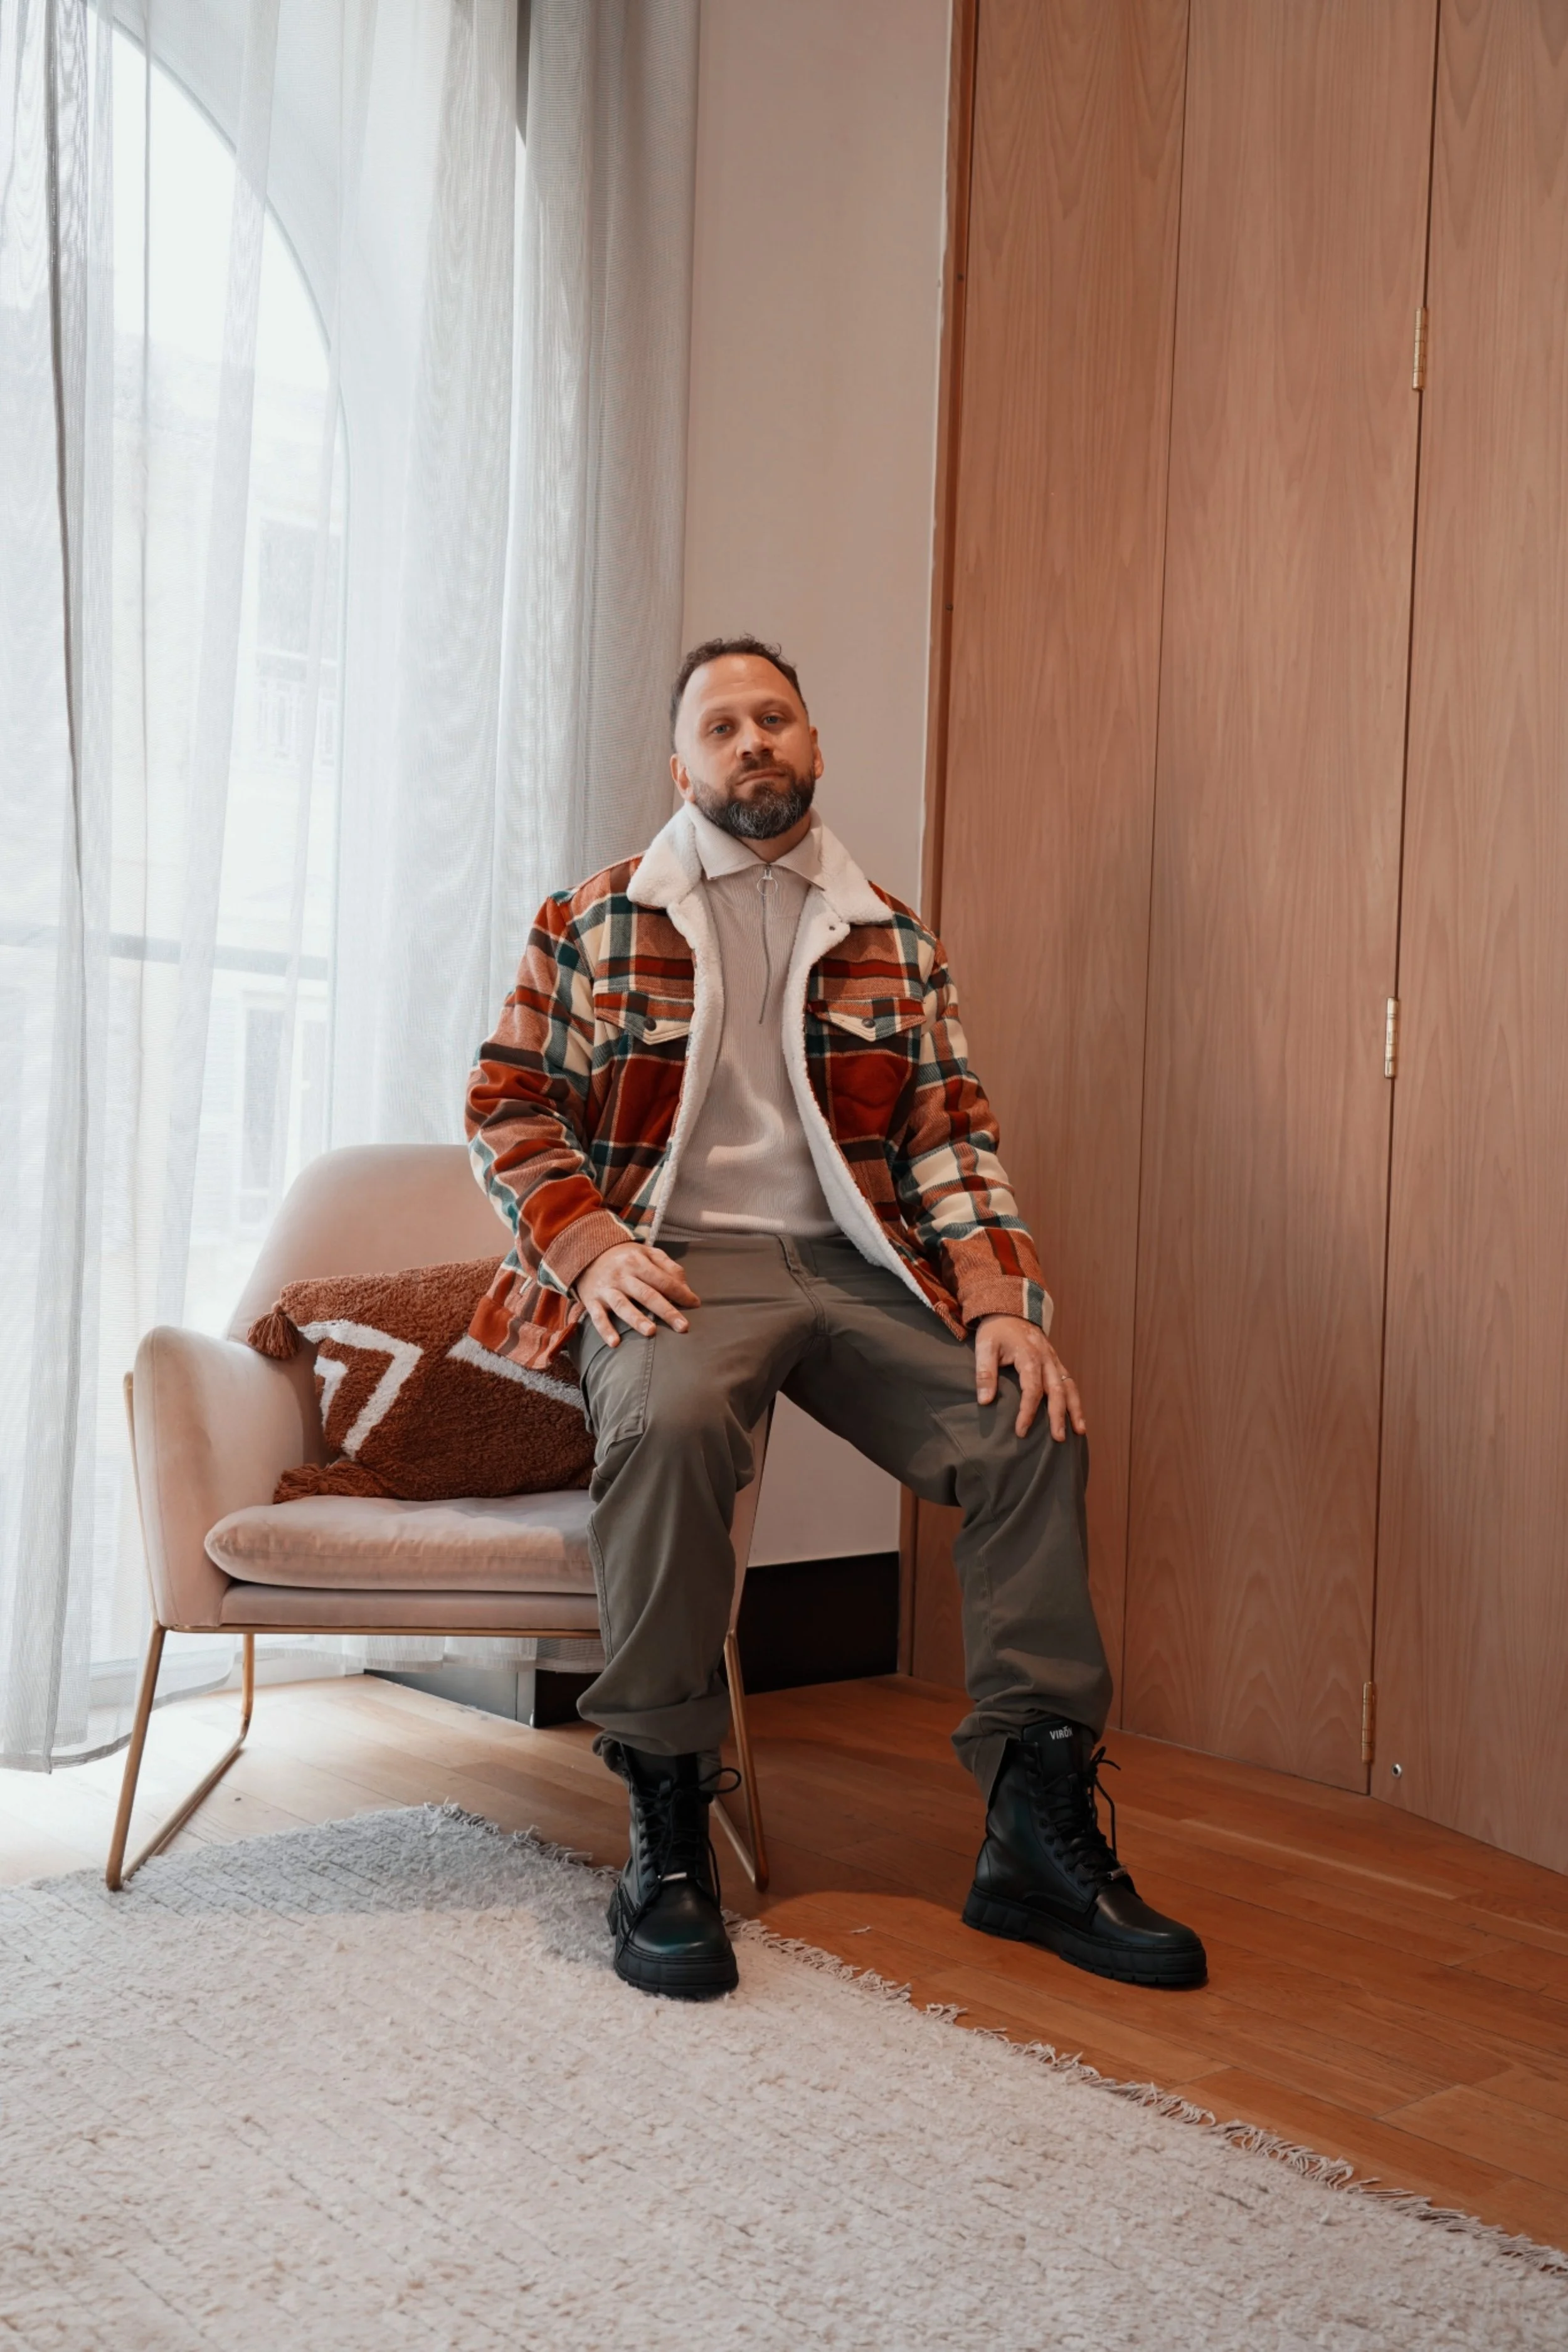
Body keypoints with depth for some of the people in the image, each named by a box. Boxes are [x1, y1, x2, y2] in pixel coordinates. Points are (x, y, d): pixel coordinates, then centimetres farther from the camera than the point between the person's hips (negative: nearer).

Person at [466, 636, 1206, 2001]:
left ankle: (1041, 1832, -9)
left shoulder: (894, 943, 16)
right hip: (676, 1259, -3)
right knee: (673, 1417, -36)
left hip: (855, 1265, 3)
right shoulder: (594, 925, 11)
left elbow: (951, 1138, 9)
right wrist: (591, 1245, -13)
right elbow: (508, 1107, 6)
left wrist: (1001, 1299, -8)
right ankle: (666, 1832, -22)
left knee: (1034, 1422, -20)